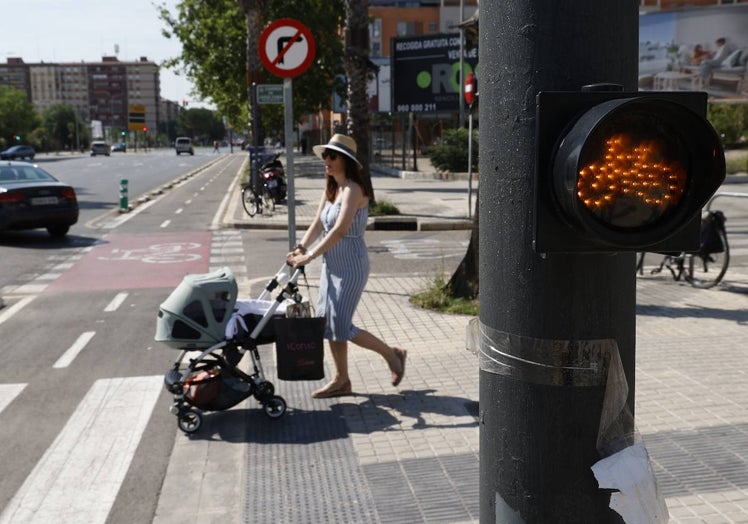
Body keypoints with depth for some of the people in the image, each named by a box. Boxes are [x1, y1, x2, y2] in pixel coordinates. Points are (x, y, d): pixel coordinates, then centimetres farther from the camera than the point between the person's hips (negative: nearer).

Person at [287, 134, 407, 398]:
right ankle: (341, 380, 22)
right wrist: (301, 246, -10)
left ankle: (392, 354, 14)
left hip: (350, 266, -9)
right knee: (328, 322, 10)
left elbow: (340, 230, -27)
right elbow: (318, 224, 7)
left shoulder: (353, 190, -17)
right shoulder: (331, 189, 10)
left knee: (341, 326, -6)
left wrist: (310, 255, -30)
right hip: (331, 264, 9)